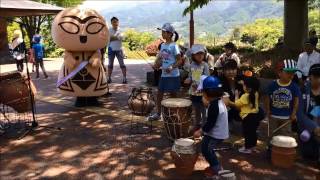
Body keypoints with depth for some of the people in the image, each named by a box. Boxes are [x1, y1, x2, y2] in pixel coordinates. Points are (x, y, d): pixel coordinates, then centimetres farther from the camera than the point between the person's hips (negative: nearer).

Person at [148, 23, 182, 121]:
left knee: (173, 95, 3)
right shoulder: (163, 45, 10)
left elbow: (179, 61, -13)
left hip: (173, 75, -7)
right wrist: (156, 65, -1)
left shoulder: (174, 46, -11)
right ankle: (157, 114, 23)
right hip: (164, 75, 7)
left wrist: (172, 67, -28)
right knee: (159, 94, 10)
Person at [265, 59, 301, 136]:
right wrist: (268, 110, 1)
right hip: (273, 116, 1)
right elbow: (268, 98, 1)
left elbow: (296, 100, -2)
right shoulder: (272, 85, -8)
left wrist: (294, 113, -5)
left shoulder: (294, 86, -10)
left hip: (287, 117, -1)